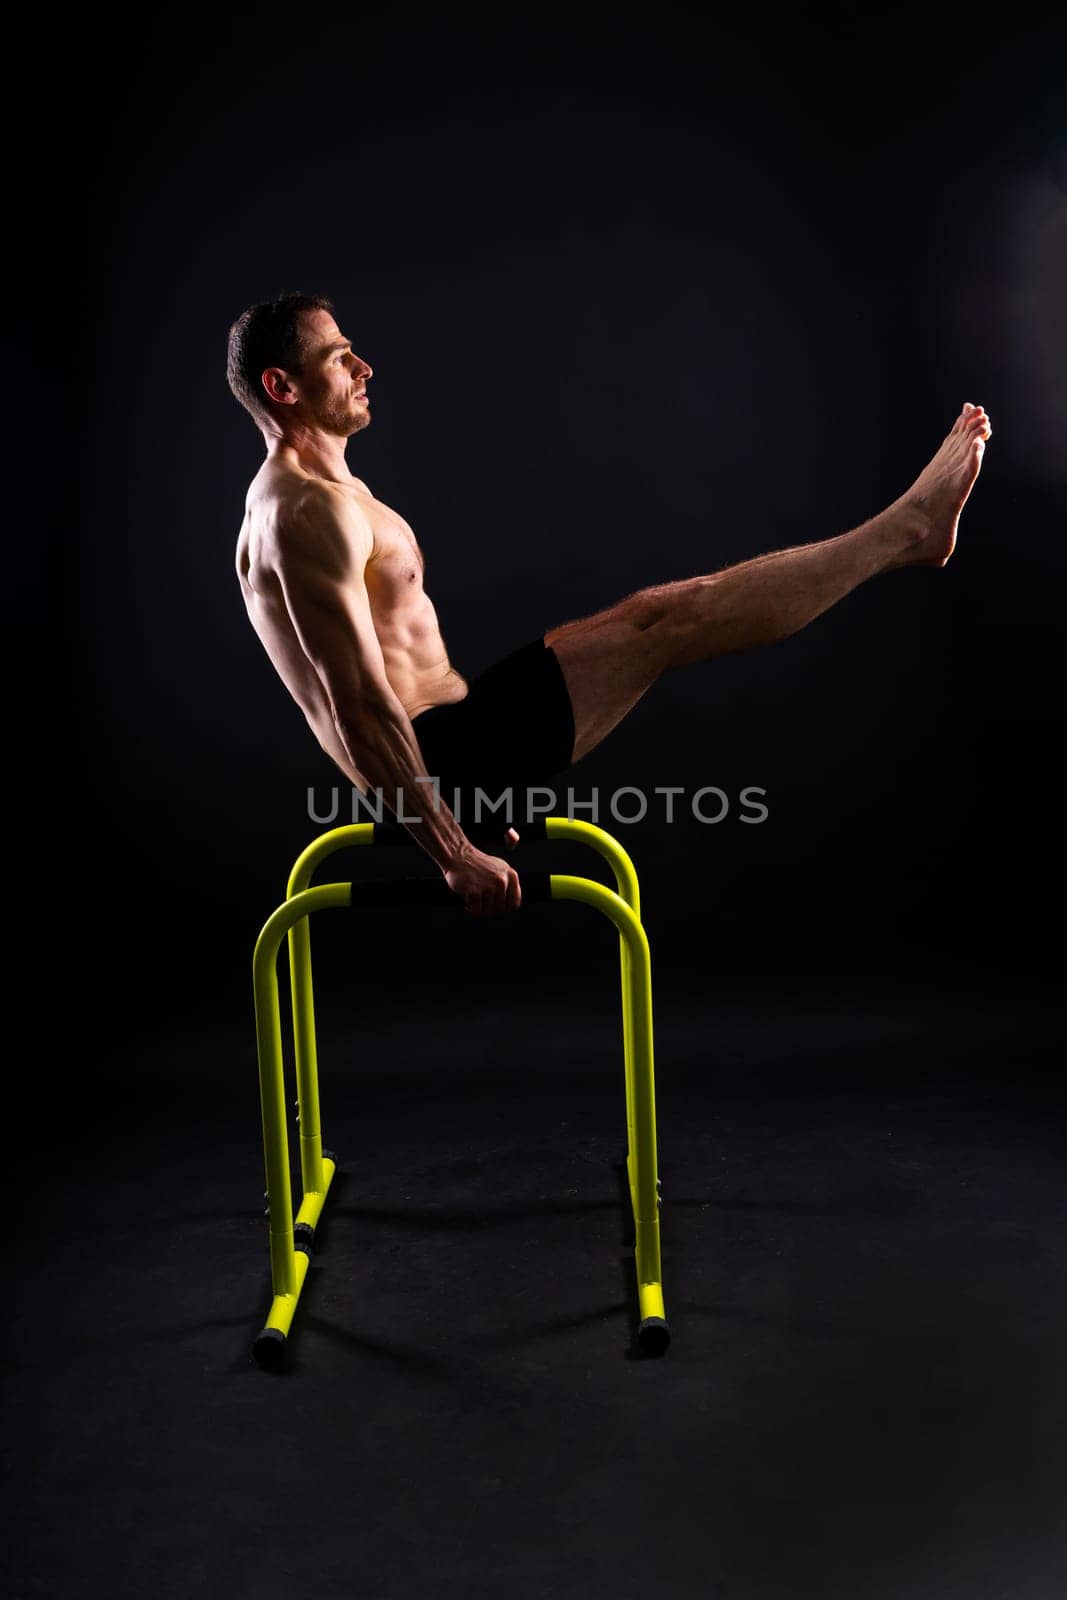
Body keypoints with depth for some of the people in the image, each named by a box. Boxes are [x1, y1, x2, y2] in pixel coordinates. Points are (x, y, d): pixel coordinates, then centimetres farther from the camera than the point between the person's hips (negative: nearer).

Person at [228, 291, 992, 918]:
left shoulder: (327, 494, 16)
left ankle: (904, 530, 16)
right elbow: (362, 708, -25)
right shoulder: (310, 515, -19)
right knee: (669, 622, -9)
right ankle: (906, 529, 5)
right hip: (437, 757, -10)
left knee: (653, 608, 9)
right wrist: (455, 854, -23)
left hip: (440, 744, 10)